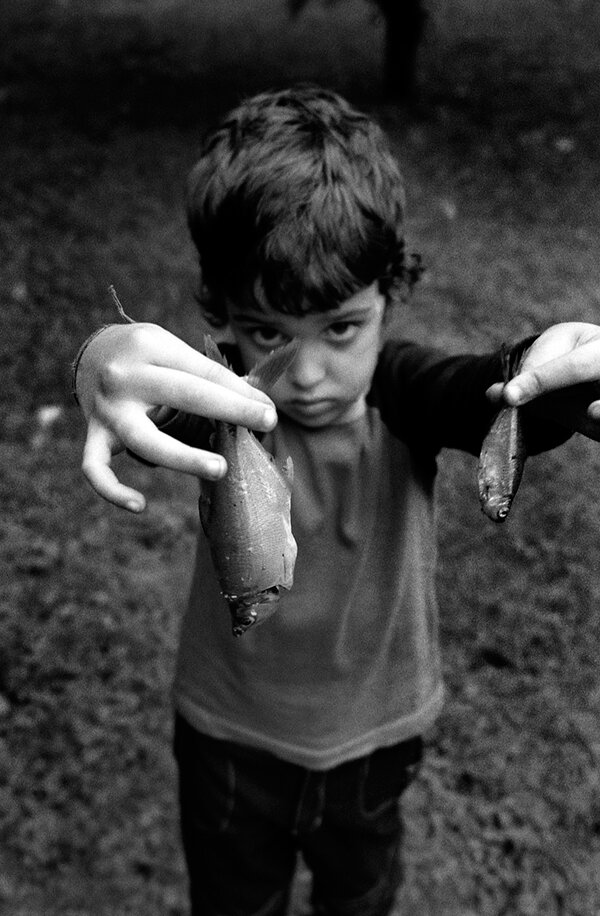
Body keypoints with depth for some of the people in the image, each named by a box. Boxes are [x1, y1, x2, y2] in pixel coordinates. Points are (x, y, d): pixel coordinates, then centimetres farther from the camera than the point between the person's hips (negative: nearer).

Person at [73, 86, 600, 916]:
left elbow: (492, 397, -41)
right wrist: (106, 362, -70)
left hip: (377, 739, 2)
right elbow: (159, 405, -46)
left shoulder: (405, 391, -21)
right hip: (229, 738, -1)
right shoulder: (229, 400, -25)